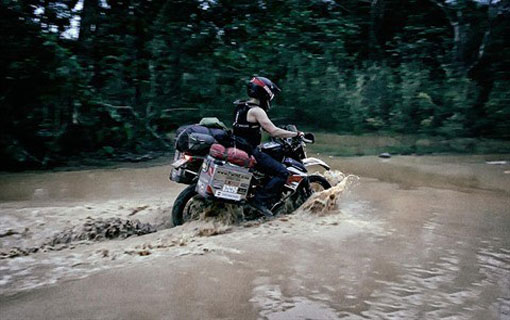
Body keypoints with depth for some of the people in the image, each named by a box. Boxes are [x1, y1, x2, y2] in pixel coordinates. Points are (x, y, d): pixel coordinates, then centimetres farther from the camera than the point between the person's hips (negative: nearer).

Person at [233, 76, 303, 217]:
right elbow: (274, 132, -20)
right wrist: (296, 134, -10)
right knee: (282, 173, -12)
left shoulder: (241, 106, 15)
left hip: (239, 147, 10)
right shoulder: (256, 110, -14)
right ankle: (261, 200, -16)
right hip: (250, 151, -10)